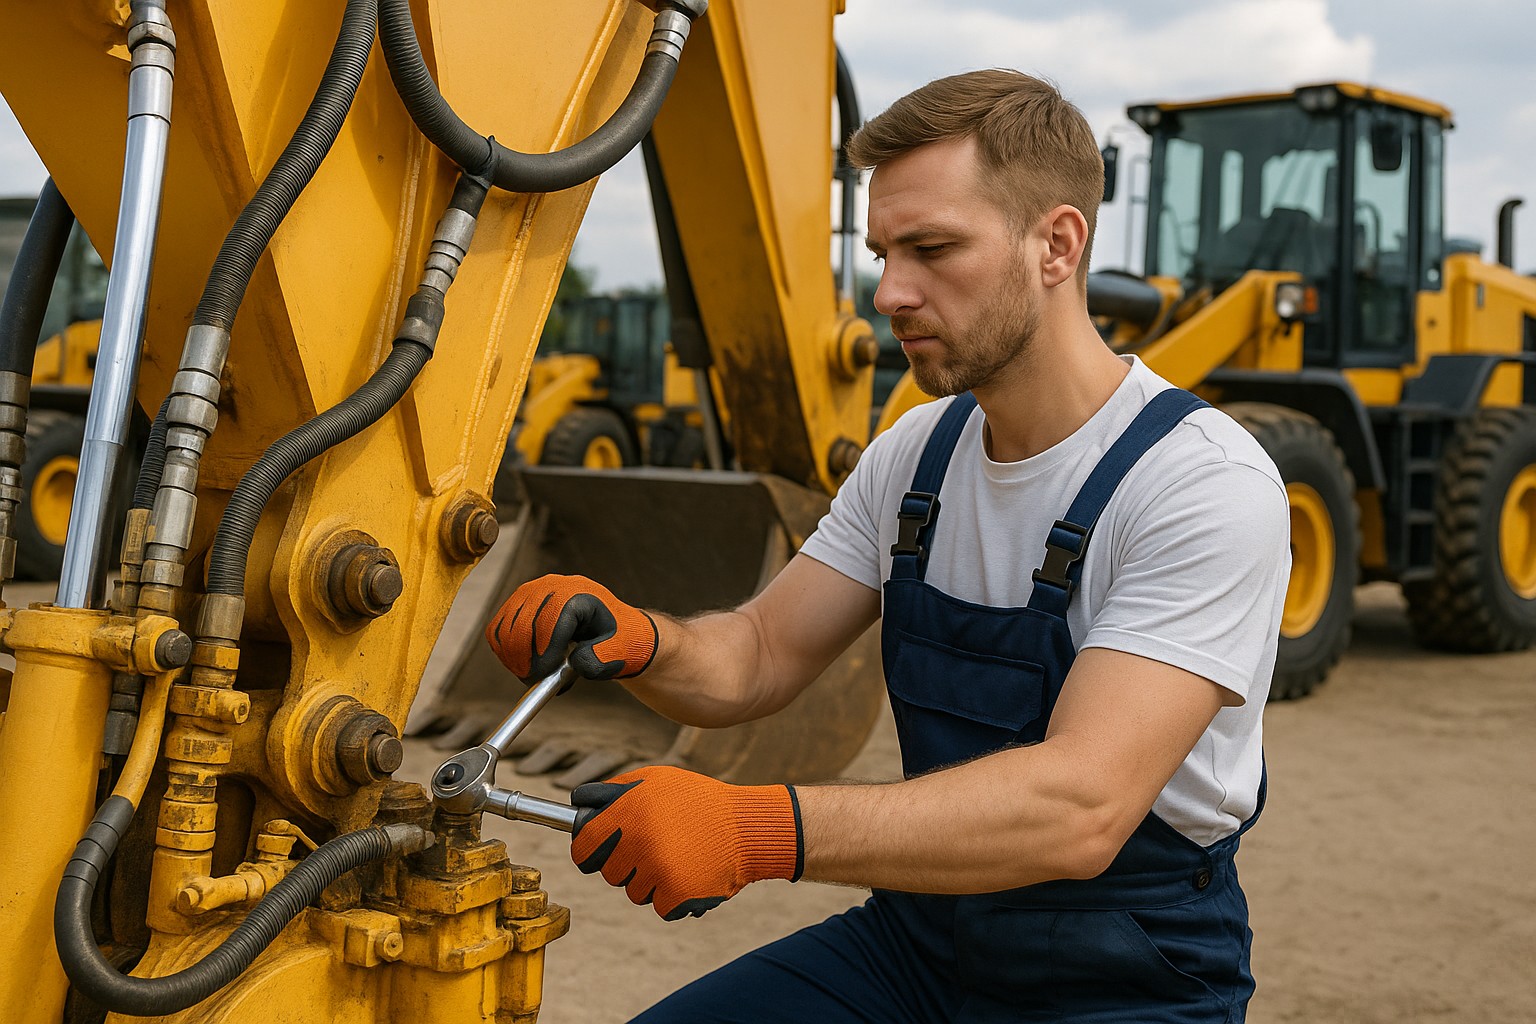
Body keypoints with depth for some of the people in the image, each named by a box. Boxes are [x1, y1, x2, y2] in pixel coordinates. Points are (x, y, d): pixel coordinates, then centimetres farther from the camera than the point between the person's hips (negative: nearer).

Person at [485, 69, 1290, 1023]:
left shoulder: (1210, 485, -21)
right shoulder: (919, 452, 3)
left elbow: (1081, 808, -31)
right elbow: (758, 660, 6)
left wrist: (759, 830, -41)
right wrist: (637, 642, -17)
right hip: (923, 941, 5)